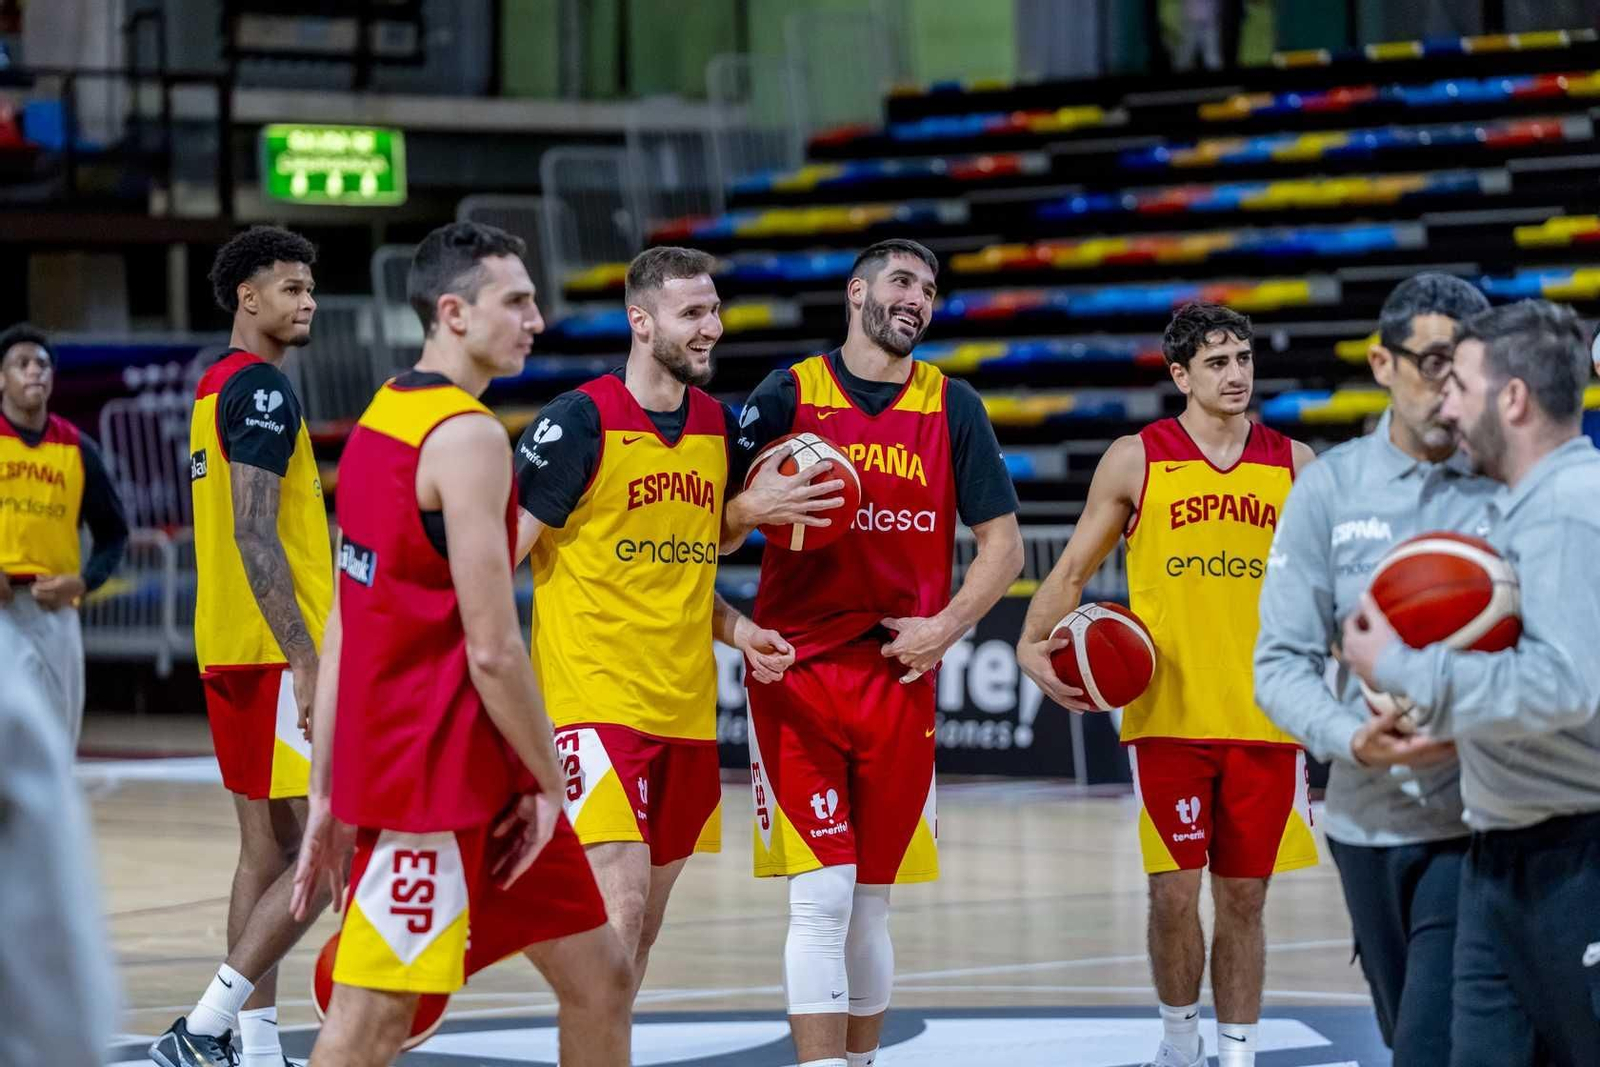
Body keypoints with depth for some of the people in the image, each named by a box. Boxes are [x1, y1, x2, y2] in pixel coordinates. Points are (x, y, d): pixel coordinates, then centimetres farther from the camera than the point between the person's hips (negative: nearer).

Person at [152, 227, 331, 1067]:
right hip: (274, 651, -10)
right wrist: (306, 663, -24)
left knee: (268, 851, 11)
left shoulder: (216, 386, 17)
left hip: (230, 650, 10)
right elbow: (254, 535, -22)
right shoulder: (261, 389, -14)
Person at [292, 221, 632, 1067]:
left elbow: (340, 634, 14)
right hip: (434, 773, -10)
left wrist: (327, 792, 16)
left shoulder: (379, 420, 13)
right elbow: (492, 651, -19)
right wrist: (550, 781, -8)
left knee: (600, 980, 14)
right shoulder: (467, 434, -16)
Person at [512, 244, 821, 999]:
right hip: (594, 700, -7)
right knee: (618, 908, -18)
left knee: (644, 925, 11)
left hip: (685, 706, 7)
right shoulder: (580, 421, -10)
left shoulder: (717, 427, 11)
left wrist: (738, 632, 5)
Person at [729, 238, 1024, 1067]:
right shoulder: (788, 394, 2)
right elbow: (718, 525, 1)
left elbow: (1003, 544, 9)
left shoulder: (951, 407, 8)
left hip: (901, 676, 3)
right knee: (821, 896, -11)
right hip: (798, 672, -2)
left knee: (870, 904, 10)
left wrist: (946, 626, -4)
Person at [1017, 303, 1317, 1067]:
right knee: (1173, 892, -4)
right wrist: (1034, 646, -10)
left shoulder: (1292, 463, 6)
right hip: (1167, 714, -2)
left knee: (1243, 897, 5)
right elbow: (1073, 570, 5)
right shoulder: (1135, 460, 1)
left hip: (1265, 717, 2)